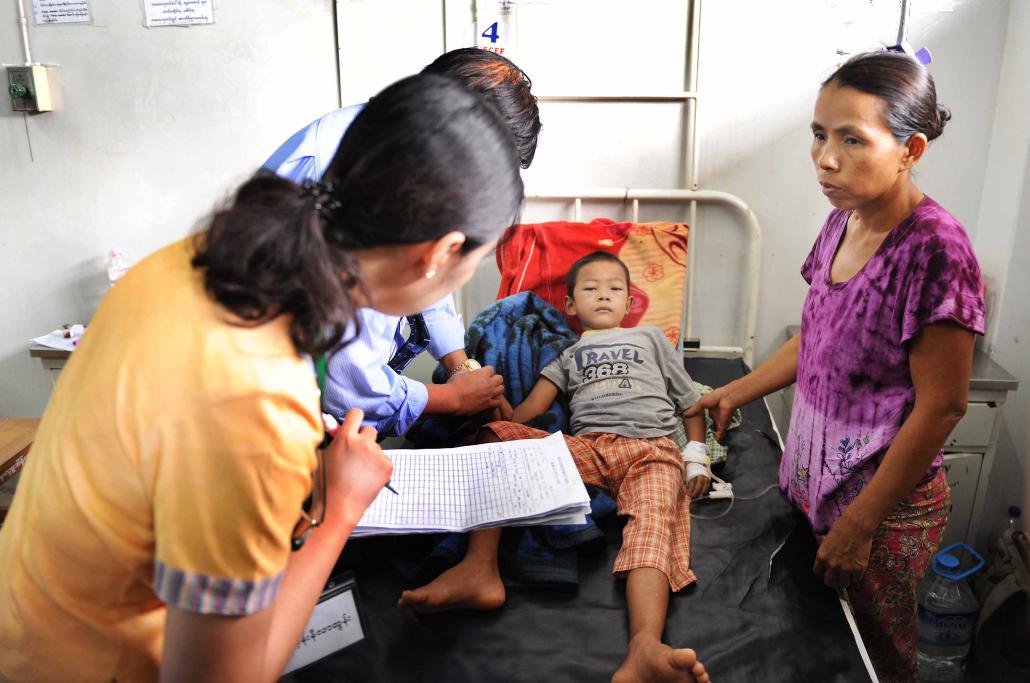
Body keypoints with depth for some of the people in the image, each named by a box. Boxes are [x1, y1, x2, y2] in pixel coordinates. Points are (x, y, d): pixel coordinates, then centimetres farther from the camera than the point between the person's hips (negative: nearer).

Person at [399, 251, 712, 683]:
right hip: (585, 448, 2)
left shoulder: (651, 338, 30)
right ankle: (480, 569, -34)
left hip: (652, 448, -2)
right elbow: (530, 408, 14)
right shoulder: (570, 355, 31)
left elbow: (690, 401, 26)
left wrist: (697, 458, 8)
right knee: (495, 440, -20)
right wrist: (495, 427, -7)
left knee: (653, 523, -34)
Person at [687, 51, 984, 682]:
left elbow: (940, 406, -20)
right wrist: (738, 392, 10)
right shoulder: (844, 222, 0)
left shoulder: (933, 250, -23)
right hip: (815, 479, 7)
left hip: (885, 505, -6)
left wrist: (859, 524, -16)